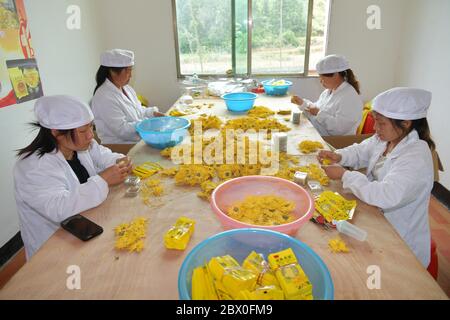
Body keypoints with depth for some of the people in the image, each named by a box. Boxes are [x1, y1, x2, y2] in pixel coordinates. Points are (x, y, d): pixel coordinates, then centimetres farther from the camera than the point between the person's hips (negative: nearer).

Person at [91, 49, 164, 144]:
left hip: (140, 140, 9)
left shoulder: (126, 88, 9)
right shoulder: (105, 98, -19)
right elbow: (122, 130, -22)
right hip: (121, 147, -9)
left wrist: (153, 113, 2)